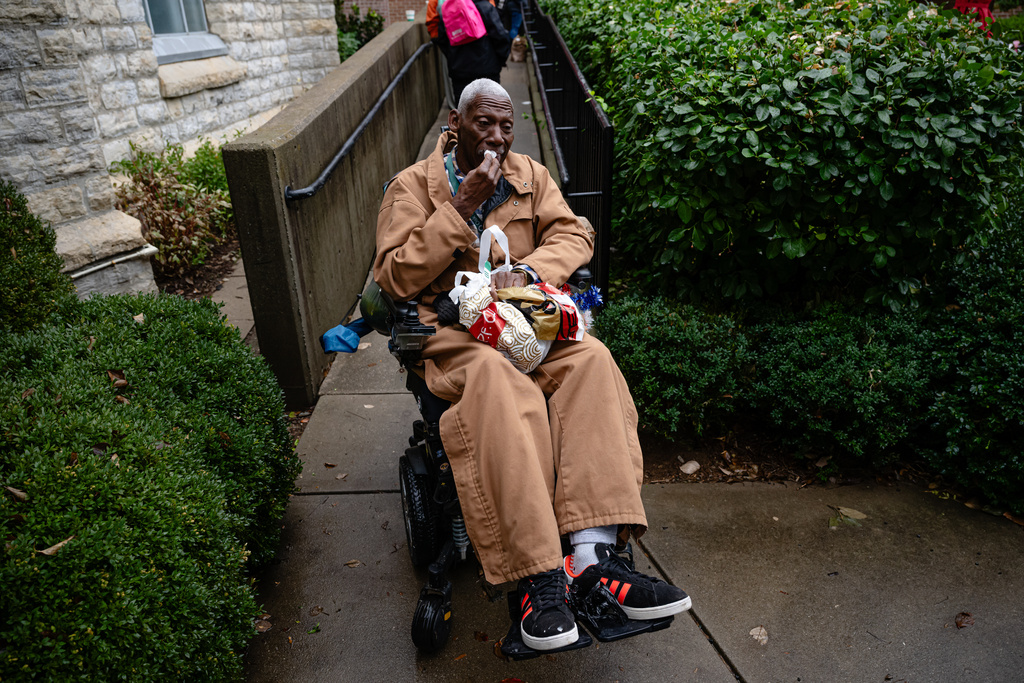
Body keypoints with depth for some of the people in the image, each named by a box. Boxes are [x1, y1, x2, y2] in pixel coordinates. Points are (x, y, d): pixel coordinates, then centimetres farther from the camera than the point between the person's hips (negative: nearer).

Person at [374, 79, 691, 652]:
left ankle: (594, 551, -34)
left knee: (591, 362, -29)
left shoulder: (532, 176, 16)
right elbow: (396, 278, -6)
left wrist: (529, 268, -13)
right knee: (499, 385, -38)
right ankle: (540, 577, -37)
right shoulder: (412, 186, 4)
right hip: (450, 329, -3)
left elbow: (574, 235, 9)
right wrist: (459, 208, -11)